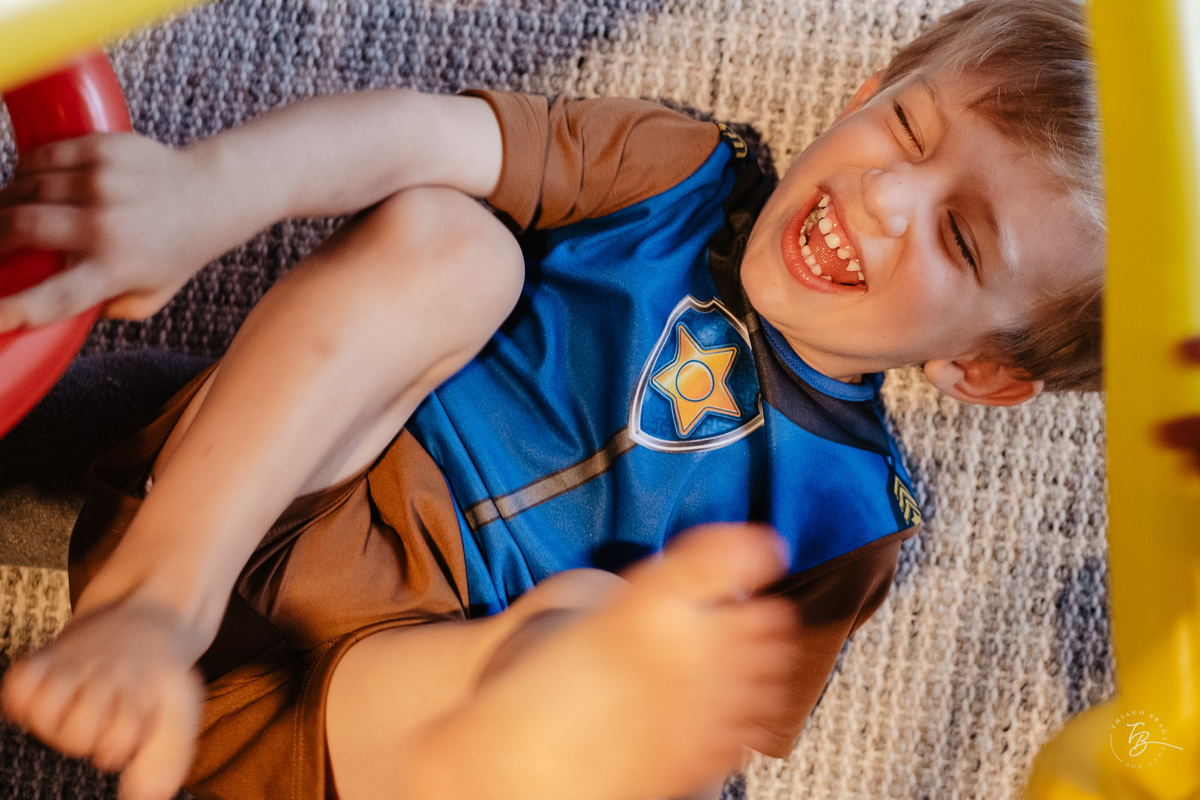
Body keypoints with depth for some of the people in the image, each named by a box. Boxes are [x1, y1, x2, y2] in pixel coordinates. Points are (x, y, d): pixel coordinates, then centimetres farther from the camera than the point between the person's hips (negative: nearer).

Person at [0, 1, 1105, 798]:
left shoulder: (842, 515, 2)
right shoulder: (684, 171, 4)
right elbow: (422, 134, -10)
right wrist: (202, 189, -28)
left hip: (396, 660, -1)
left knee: (591, 615, -30)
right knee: (447, 240, -22)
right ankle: (151, 600, -31)